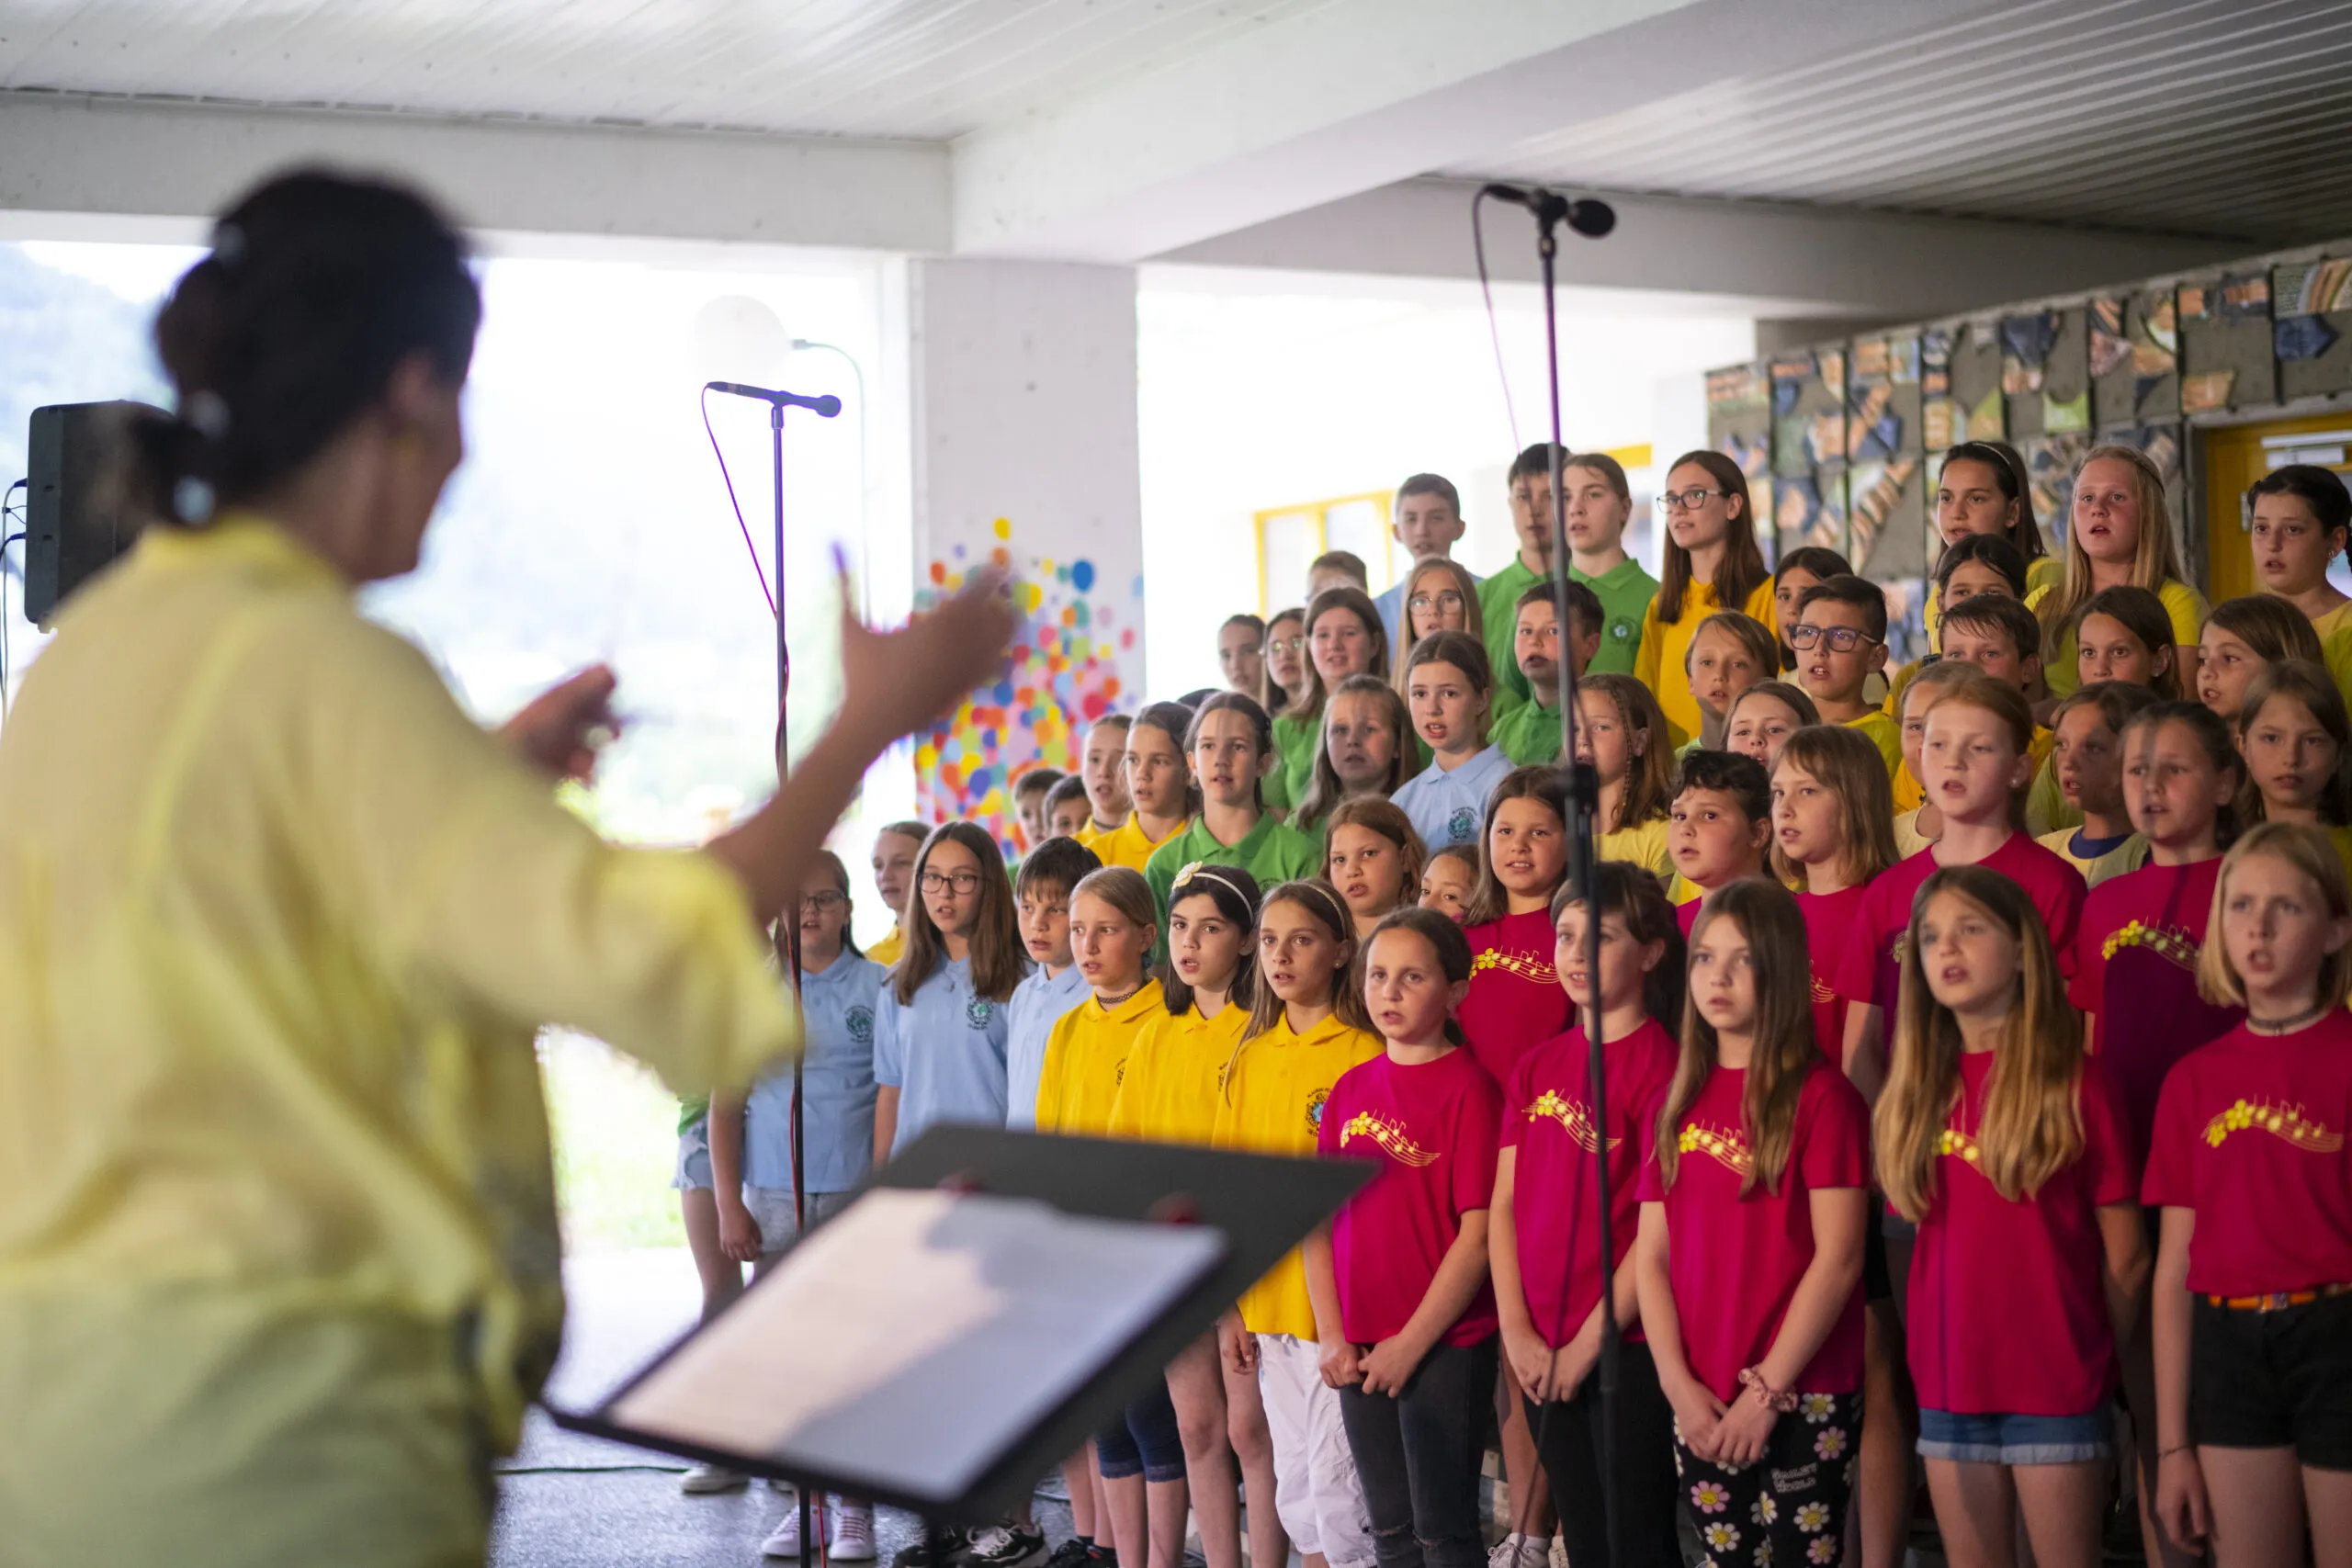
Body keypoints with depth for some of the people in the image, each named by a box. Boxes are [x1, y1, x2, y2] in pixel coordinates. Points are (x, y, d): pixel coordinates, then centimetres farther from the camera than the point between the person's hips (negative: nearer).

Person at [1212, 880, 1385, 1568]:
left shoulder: (1364, 1055, -9)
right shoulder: (1250, 1059, 10)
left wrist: (1345, 1321, -15)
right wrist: (1230, 1310, 8)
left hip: (1340, 1307, -6)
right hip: (1269, 1305, 6)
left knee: (1337, 1489, -5)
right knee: (1294, 1487, 12)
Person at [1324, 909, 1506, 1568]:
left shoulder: (1468, 1087, -10)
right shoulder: (1352, 1087, 8)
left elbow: (1476, 1236, -13)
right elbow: (1324, 1217, 9)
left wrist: (1411, 1344, -13)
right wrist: (1334, 1337, 0)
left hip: (1444, 1344, -6)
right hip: (1361, 1351, 6)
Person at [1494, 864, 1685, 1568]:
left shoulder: (1660, 1064, -10)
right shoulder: (1536, 1068, 10)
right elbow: (1503, 1204, 9)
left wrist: (1588, 1343, -12)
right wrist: (1517, 1331, -2)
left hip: (1626, 1345, -6)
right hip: (1541, 1352, 6)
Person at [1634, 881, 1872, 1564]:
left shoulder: (1821, 1094, -6)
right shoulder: (1678, 1100, 10)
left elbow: (1838, 1258, -11)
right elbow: (1652, 1253, 7)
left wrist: (1767, 1389, -13)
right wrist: (1677, 1382, -5)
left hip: (1803, 1395, -5)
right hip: (1699, 1401, 5)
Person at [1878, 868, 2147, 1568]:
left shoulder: (2076, 1079, -6)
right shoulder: (1917, 1089, 9)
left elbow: (2126, 1256, -4)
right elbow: (1916, 1233, 11)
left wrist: (2087, 1353, 3)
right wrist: (1934, 1339, 2)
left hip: (2054, 1383, -5)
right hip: (1948, 1380, 5)